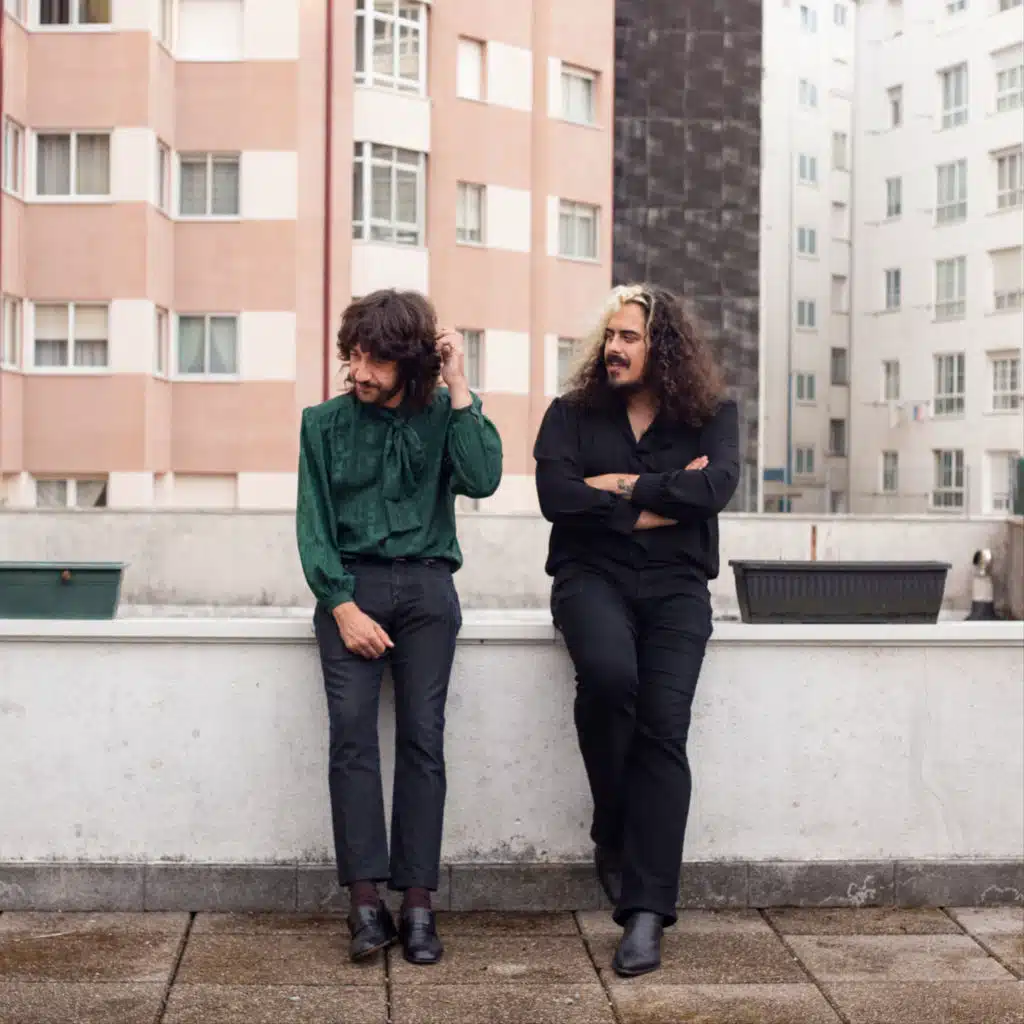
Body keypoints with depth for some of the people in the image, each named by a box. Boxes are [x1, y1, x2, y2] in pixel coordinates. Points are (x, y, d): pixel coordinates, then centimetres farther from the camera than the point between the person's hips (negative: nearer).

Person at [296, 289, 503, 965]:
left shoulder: (441, 414, 7)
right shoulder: (325, 423, 7)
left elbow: (483, 479, -11)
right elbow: (313, 524, 4)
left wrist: (459, 387, -9)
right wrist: (343, 606, -8)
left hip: (426, 584, 0)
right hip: (350, 583, 0)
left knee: (423, 735, -9)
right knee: (352, 730, -16)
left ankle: (418, 903, -7)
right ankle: (366, 903, -16)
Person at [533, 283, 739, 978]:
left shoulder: (713, 416, 10)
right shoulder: (574, 413, 10)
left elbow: (717, 486, -9)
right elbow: (555, 495, -7)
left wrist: (623, 486, -8)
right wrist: (661, 501, -6)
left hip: (676, 586, 1)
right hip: (593, 575, 0)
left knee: (664, 726, -18)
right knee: (608, 674, -32)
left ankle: (647, 912, -17)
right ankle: (612, 835, -8)